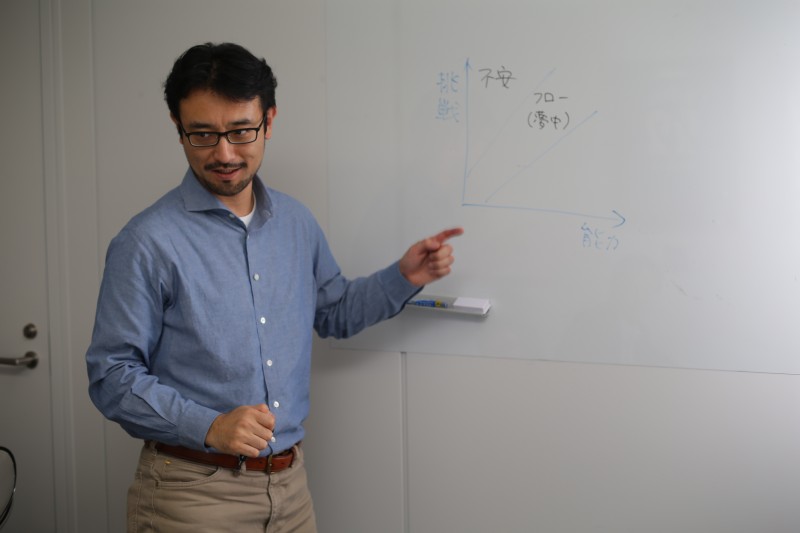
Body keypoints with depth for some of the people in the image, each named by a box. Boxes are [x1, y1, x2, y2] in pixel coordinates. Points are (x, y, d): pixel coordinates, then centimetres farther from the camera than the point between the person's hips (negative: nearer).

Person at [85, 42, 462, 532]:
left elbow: (334, 313, 20)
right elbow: (112, 376, -12)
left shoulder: (297, 223, 5)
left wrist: (403, 278, 5)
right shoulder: (148, 243, -14)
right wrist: (208, 426, -23)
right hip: (193, 491, -5)